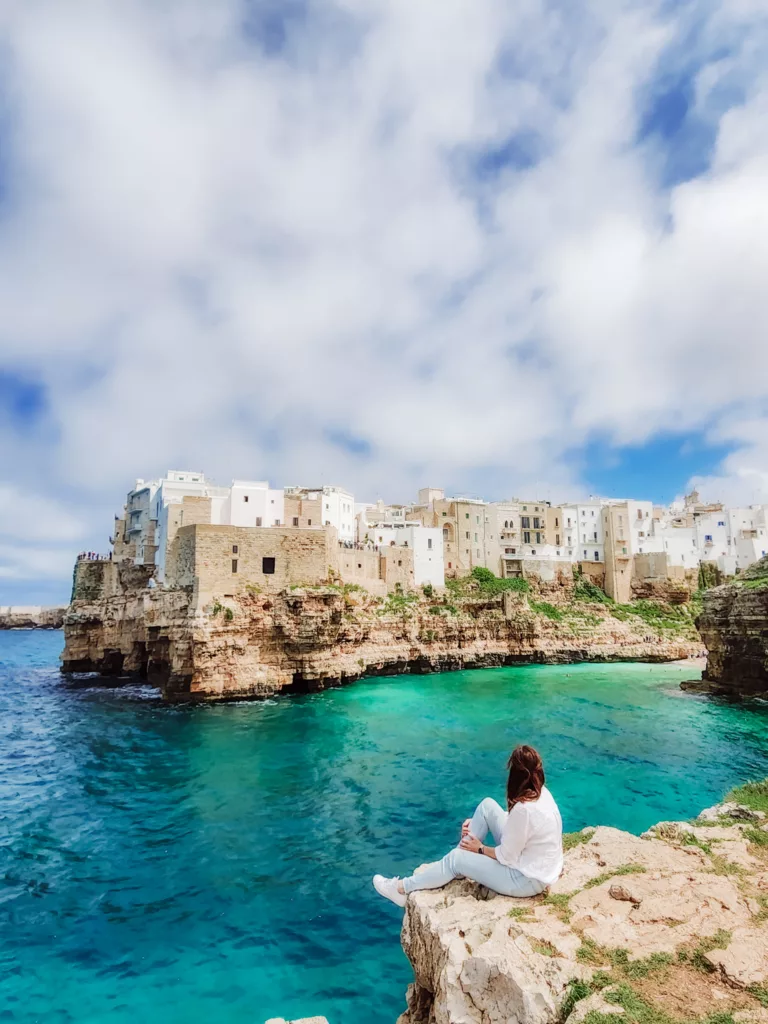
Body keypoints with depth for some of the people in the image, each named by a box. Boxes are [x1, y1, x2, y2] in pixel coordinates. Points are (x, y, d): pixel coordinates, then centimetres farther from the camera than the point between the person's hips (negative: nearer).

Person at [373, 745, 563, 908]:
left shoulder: (524, 809, -32)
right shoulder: (542, 793, -5)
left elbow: (506, 857, -22)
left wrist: (480, 848, -3)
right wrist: (476, 823, 3)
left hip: (527, 879, -8)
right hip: (533, 861, 8)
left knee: (456, 859, -2)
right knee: (487, 806, 3)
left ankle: (402, 889, 17)